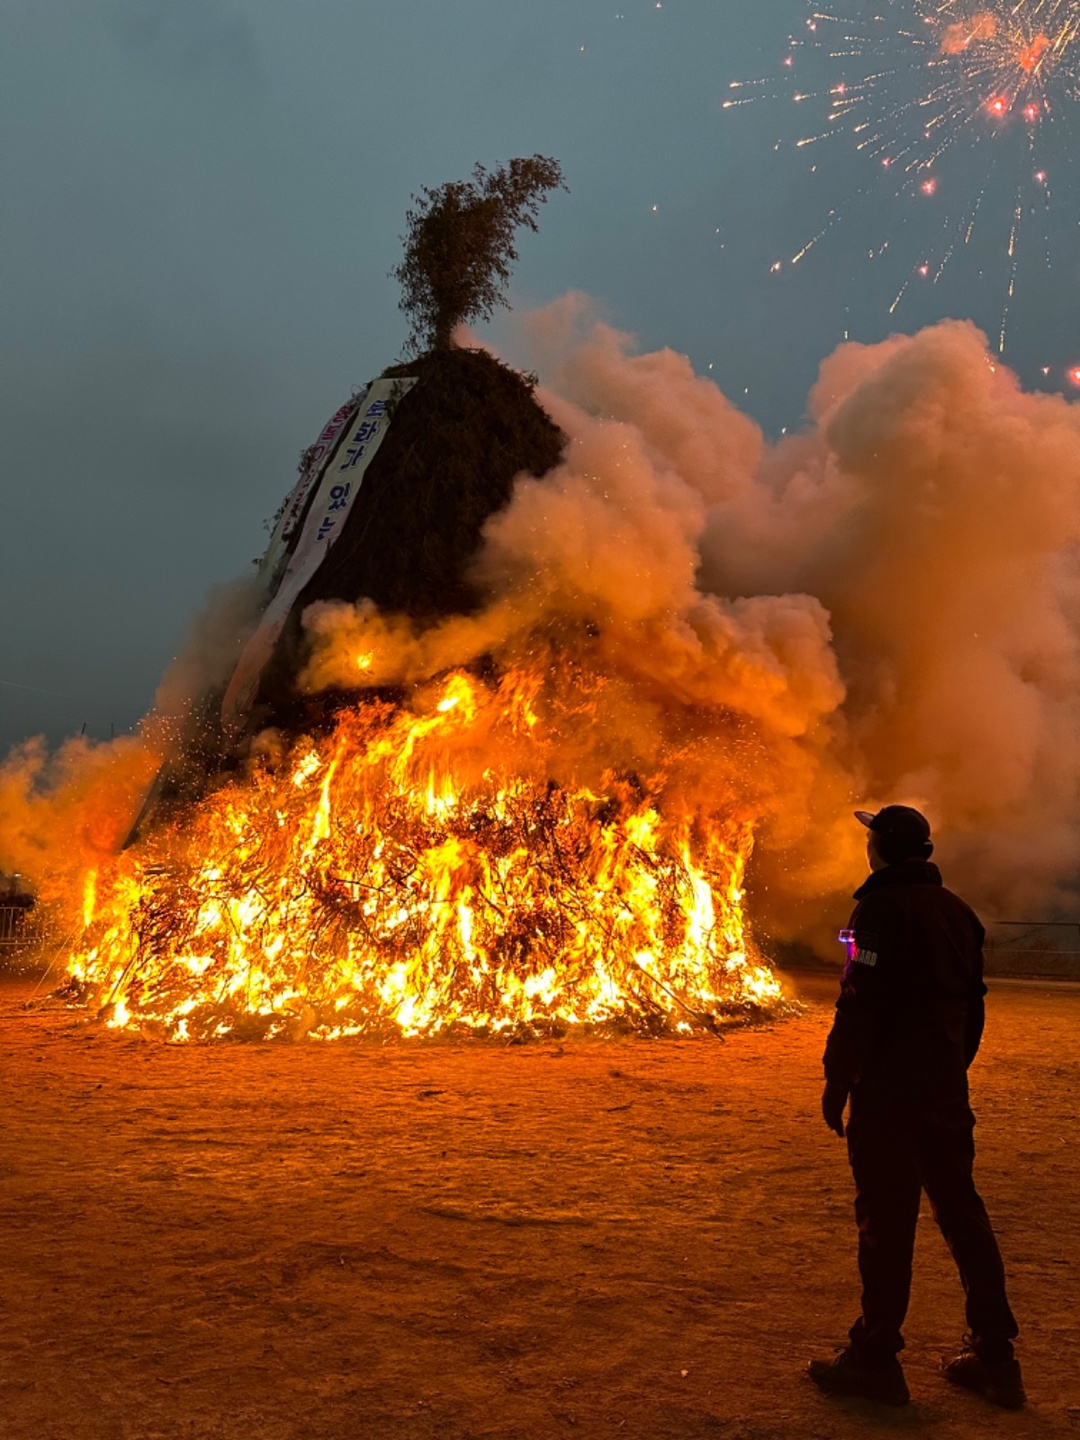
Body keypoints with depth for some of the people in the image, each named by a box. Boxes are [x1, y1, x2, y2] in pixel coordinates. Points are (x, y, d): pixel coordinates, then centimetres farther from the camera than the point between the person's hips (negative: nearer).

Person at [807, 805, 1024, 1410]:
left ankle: (875, 1359, 8)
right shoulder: (957, 910, 12)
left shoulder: (884, 907, -13)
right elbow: (973, 1002, 17)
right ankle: (995, 1356, 21)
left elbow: (862, 1003, -18)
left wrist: (838, 1078, -12)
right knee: (960, 1208, 14)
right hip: (947, 1089, 8)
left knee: (887, 1215, -1)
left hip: (890, 1088, -8)